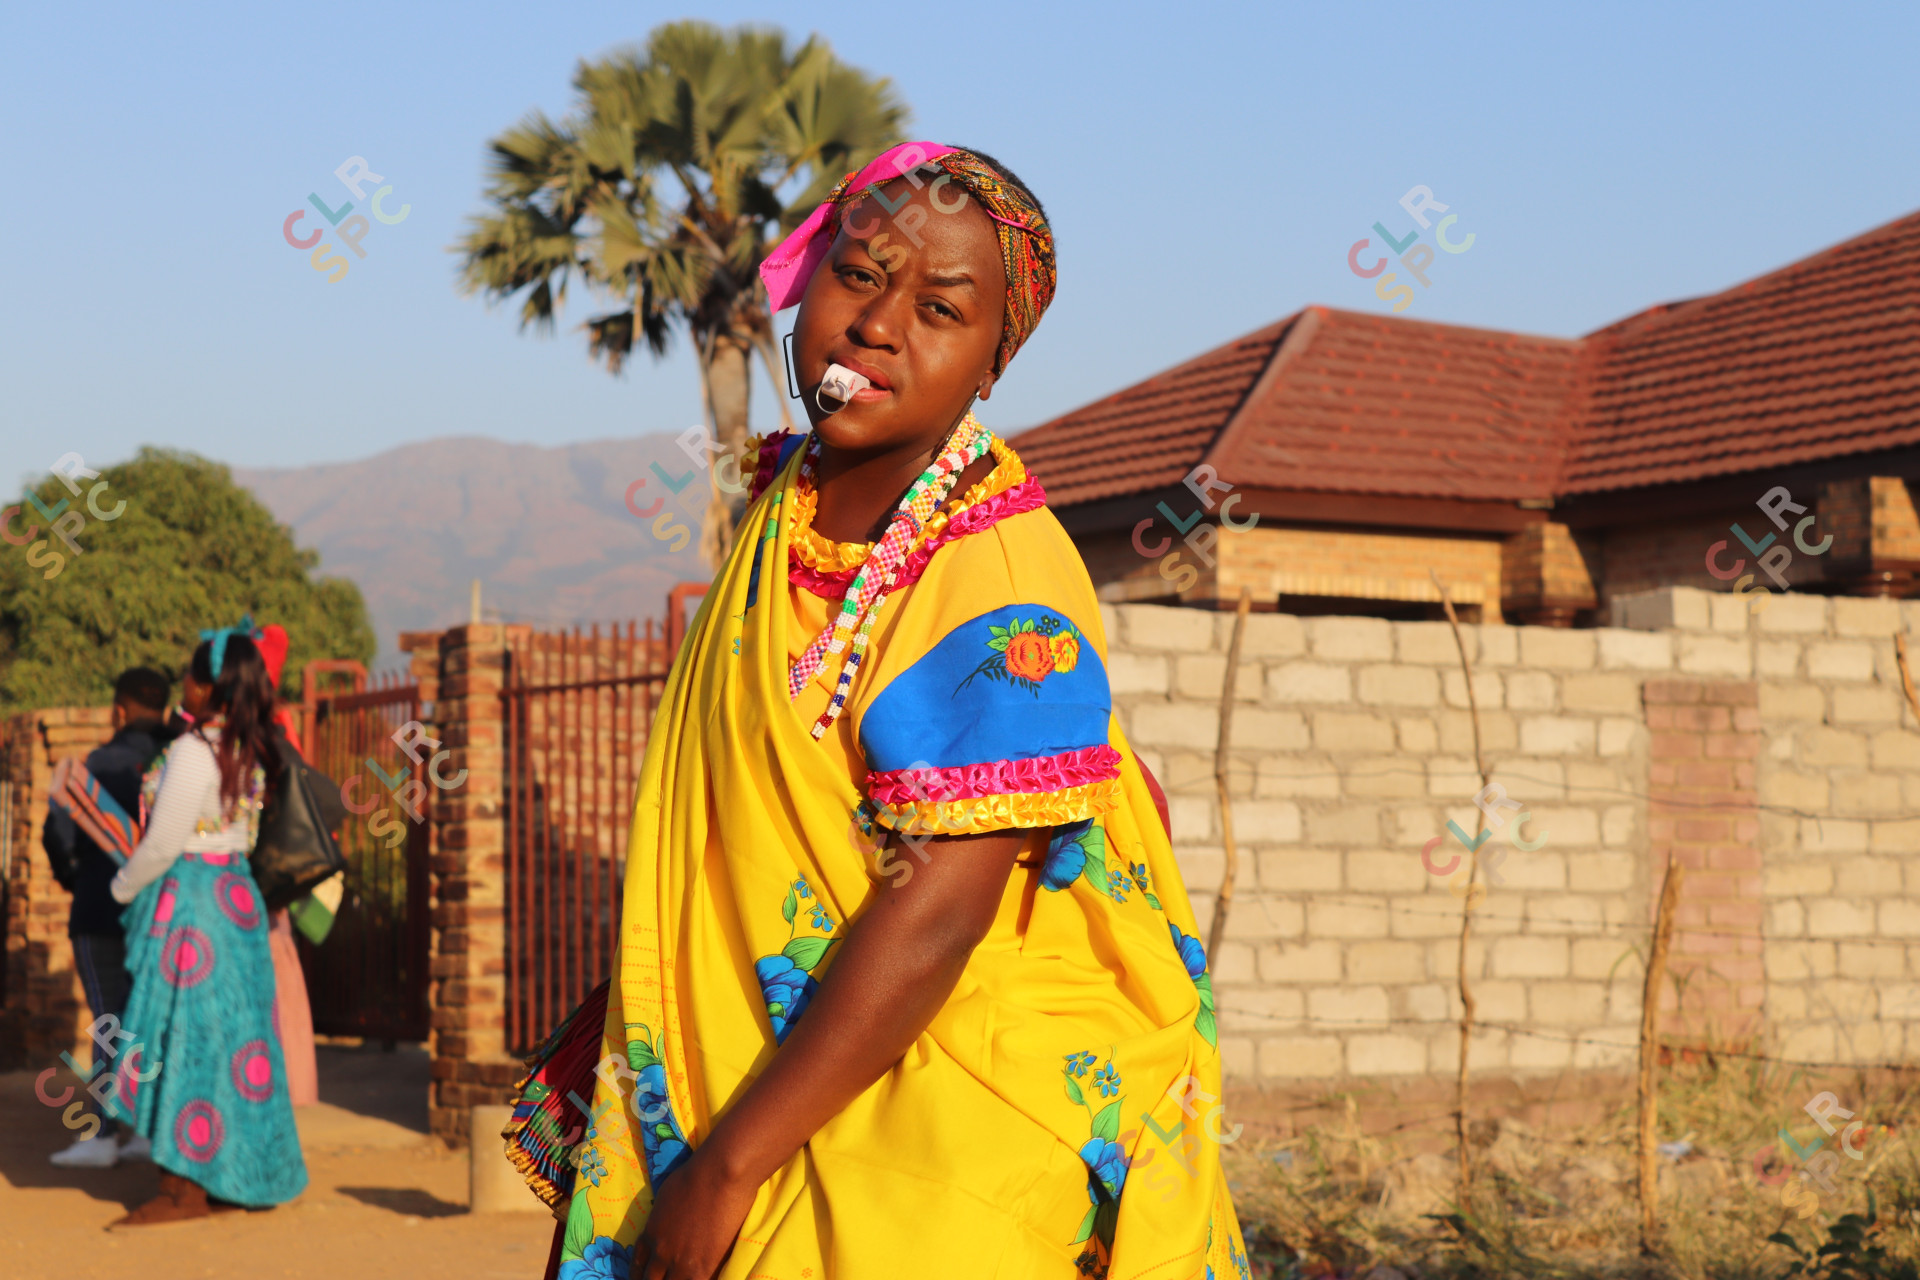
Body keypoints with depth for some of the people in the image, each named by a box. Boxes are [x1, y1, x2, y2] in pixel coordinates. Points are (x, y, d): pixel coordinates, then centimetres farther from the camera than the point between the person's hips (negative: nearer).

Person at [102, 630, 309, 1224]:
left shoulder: (193, 752, -17)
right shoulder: (248, 754, 8)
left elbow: (162, 844, -16)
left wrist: (123, 887, 1)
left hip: (188, 899, -8)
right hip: (235, 892, 9)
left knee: (185, 1036, -5)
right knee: (229, 1031, 12)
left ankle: (185, 1188, -3)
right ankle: (233, 1172, 17)